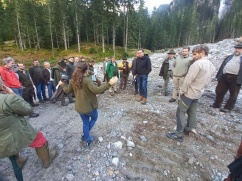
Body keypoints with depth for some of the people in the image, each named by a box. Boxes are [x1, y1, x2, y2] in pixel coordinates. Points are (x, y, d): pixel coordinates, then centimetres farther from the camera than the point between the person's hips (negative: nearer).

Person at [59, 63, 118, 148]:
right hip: (90, 106, -6)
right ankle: (85, 135, 25)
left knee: (85, 123, 24)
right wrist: (109, 84, -40)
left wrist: (62, 84, 29)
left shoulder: (73, 80, -3)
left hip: (80, 107, 6)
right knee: (94, 118, 27)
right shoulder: (87, 80, -25)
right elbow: (96, 90, -36)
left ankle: (88, 139, 38)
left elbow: (67, 91, 9)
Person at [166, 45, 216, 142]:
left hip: (189, 93, -8)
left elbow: (188, 79, -22)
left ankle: (178, 134, 4)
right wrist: (200, 89, 17)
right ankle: (190, 128, 34)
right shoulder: (212, 66, 8)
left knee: (180, 112, -2)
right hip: (198, 93, 9)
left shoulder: (198, 63, -20)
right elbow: (207, 81, 13)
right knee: (192, 112, 20)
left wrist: (182, 91, -11)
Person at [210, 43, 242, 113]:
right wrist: (218, 76, 10)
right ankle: (217, 104, 25)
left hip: (235, 78, -4)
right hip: (224, 76, 4)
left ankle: (228, 107, 17)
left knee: (233, 94, 5)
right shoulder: (229, 57, 21)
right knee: (219, 91, 10)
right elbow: (222, 66, 17)